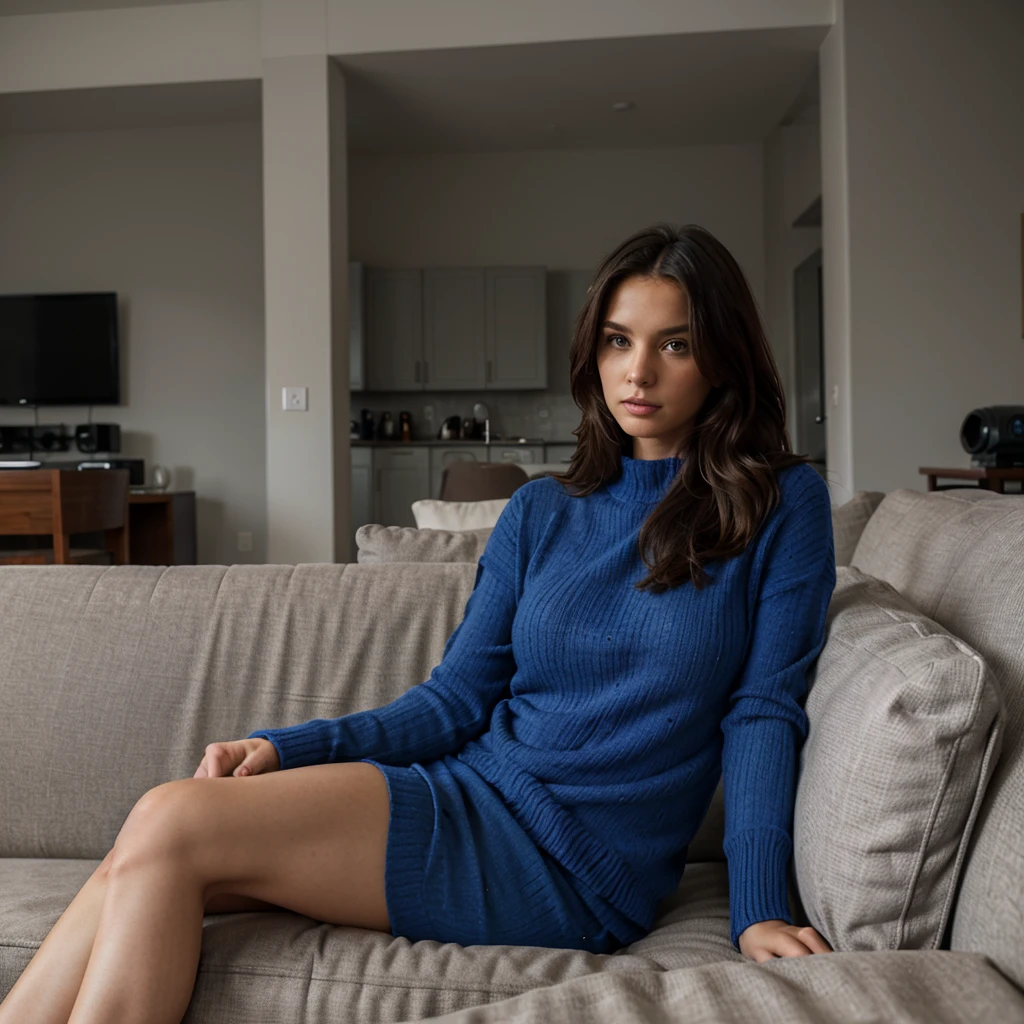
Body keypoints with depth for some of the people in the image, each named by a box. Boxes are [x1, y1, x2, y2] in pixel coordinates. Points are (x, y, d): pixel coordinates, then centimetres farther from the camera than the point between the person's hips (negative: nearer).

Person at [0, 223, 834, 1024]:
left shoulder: (782, 505, 1)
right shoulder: (540, 512, 12)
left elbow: (763, 711, -3)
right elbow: (455, 702, 10)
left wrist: (758, 908, -13)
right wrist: (285, 748, -3)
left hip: (570, 860, -5)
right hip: (469, 793, 5)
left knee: (171, 824, -20)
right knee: (149, 857, -16)